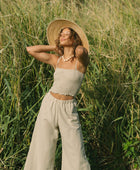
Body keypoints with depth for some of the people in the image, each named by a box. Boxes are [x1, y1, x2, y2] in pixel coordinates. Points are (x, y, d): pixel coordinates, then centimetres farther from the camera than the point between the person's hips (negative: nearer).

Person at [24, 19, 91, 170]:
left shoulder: (82, 59, -7)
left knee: (76, 154, -3)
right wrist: (54, 46, 7)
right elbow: (30, 49, 5)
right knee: (42, 151, 6)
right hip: (49, 105, 4)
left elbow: (80, 51, -32)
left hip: (68, 110, -3)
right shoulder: (56, 60, 5)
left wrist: (78, 47, -7)